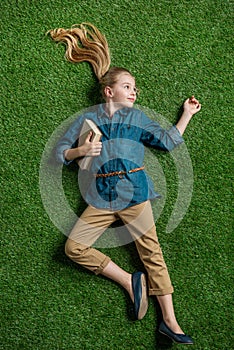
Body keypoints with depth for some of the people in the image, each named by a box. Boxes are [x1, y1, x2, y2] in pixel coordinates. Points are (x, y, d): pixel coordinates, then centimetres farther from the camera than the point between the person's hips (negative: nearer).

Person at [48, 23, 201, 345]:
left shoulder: (137, 117, 16)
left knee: (151, 252, -8)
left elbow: (168, 140, 14)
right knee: (74, 247, -13)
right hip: (101, 197, 1)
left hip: (134, 192, -1)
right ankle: (129, 280, -5)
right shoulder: (88, 118, 13)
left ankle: (170, 321, -7)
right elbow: (60, 152, 13)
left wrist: (187, 114, 15)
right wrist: (80, 150, -7)